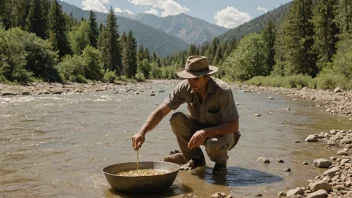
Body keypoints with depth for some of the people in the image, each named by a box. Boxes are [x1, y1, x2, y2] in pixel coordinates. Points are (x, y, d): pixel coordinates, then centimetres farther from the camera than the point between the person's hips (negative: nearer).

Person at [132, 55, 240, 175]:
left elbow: (234, 125, -29)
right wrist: (142, 132, -33)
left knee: (213, 145, -38)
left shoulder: (223, 91, -28)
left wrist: (205, 132, -41)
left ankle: (221, 162, 1)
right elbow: (161, 111, -18)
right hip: (199, 129, 4)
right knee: (176, 119, -23)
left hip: (223, 132, -4)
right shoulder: (184, 88, -17)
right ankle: (196, 159, -2)